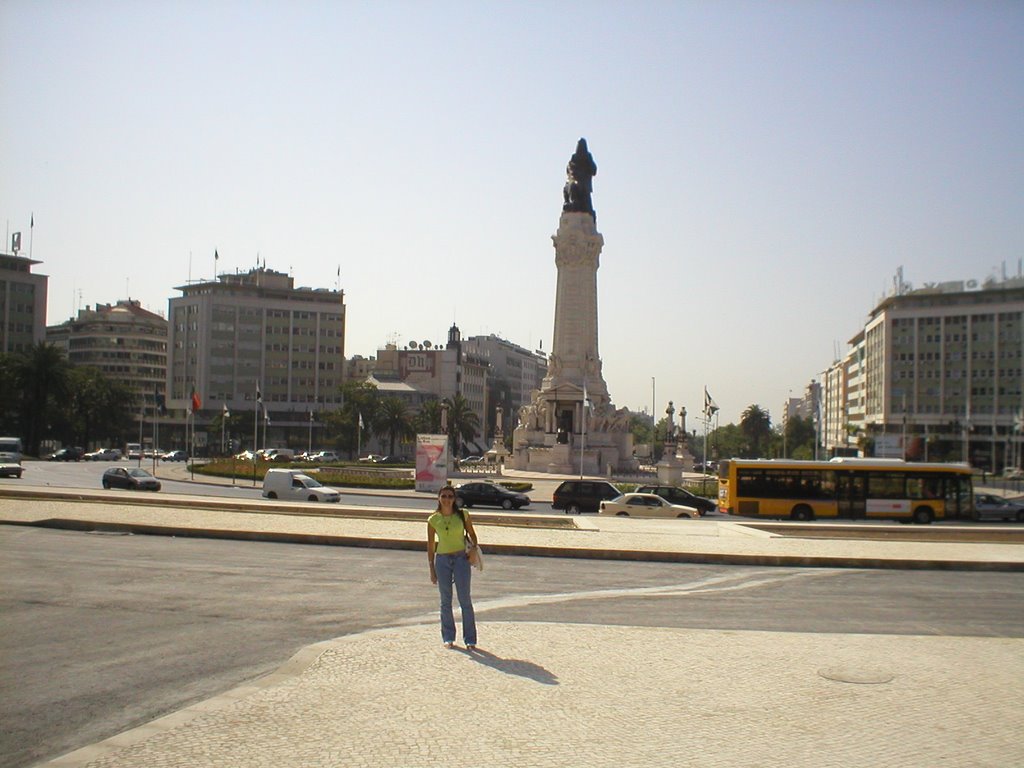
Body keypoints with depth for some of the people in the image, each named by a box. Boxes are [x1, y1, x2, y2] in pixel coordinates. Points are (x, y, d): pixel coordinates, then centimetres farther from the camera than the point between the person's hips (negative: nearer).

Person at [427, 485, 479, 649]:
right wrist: (432, 569, 5)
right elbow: (430, 545, 6)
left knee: (465, 600, -2)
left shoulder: (462, 515, -2)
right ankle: (448, 638, 19)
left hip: (461, 558, -1)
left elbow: (472, 534, 10)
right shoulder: (433, 520, 0)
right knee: (446, 601, 8)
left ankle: (470, 639, 6)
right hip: (442, 560, 1)